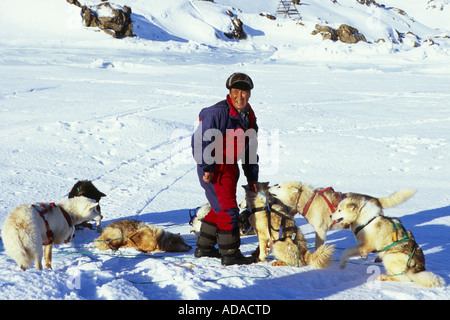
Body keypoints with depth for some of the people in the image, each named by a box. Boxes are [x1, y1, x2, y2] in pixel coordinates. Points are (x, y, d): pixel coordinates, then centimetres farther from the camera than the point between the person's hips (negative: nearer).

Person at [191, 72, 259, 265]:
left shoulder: (249, 117, 11)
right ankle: (230, 253, -2)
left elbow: (250, 149, 18)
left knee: (220, 208, 17)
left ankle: (204, 247, 30)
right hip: (213, 170, -9)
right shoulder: (218, 113, -17)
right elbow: (201, 140, -19)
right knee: (228, 209, -9)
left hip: (230, 168, 9)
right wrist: (206, 168, -22)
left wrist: (252, 177, 16)